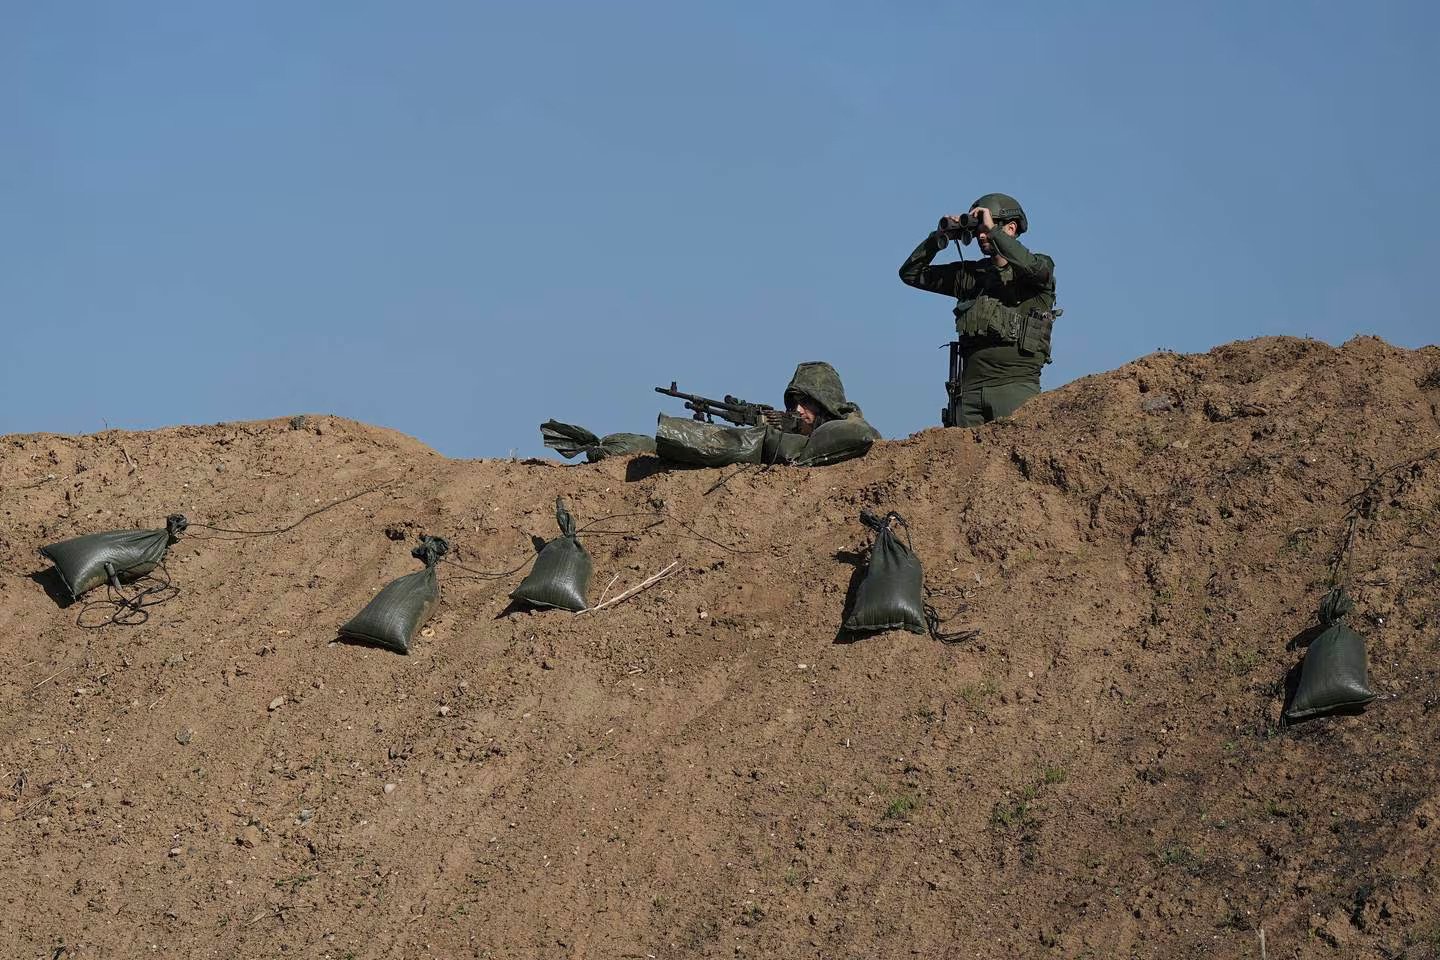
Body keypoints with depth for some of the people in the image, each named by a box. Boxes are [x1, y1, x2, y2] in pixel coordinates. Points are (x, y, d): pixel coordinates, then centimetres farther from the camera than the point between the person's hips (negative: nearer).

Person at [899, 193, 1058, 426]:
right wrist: (939, 238, 8)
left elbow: (1033, 268, -20)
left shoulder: (1042, 267, 6)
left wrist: (993, 230, -12)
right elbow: (911, 273, 22)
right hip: (970, 387, 5)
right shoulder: (969, 274, 19)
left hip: (1015, 387, -5)